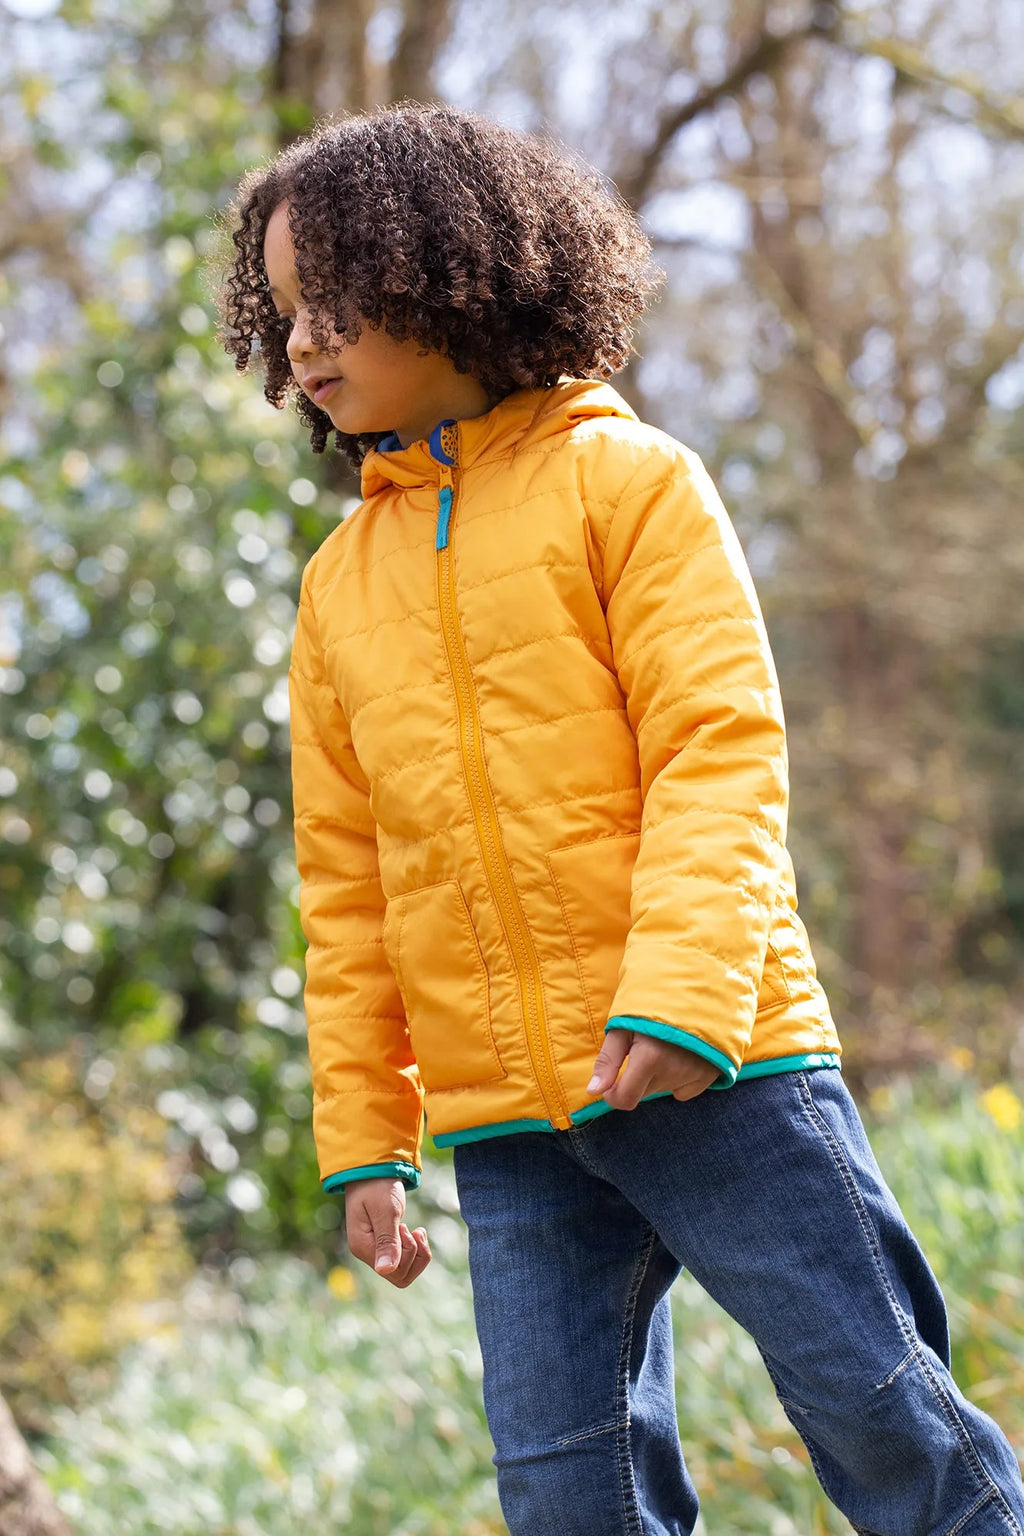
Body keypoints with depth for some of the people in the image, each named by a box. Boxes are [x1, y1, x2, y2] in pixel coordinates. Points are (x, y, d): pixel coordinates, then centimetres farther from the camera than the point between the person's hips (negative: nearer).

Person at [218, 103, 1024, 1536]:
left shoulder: (626, 478, 1)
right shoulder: (342, 582, 16)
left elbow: (721, 749, -8)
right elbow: (347, 881, 18)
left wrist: (681, 992, -21)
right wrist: (362, 1135, 14)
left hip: (711, 1060, -5)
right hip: (507, 1119, 5)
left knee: (875, 1402, -2)